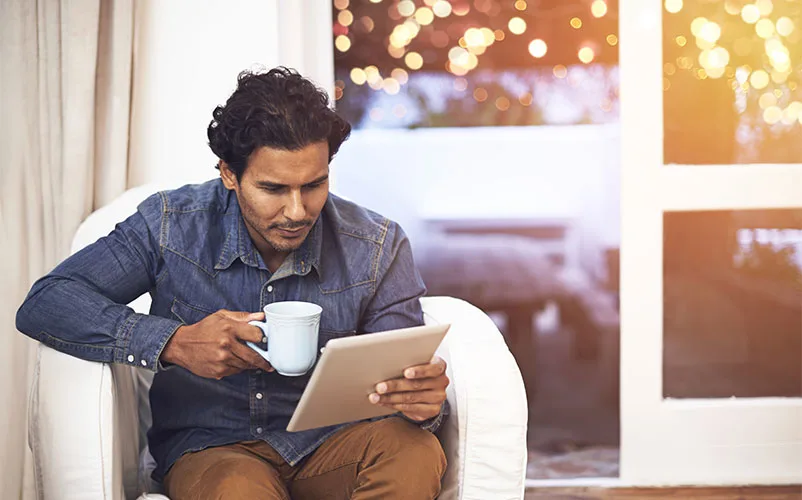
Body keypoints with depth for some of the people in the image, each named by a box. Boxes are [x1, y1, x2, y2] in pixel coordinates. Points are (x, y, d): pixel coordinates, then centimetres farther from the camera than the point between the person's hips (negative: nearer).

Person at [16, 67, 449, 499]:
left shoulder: (376, 249, -5)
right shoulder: (171, 227, -8)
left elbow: (406, 377, -2)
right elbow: (43, 305, -12)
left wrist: (425, 401, -29)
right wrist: (174, 342, -26)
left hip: (327, 445, 3)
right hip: (211, 447, -2)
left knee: (417, 451, -30)